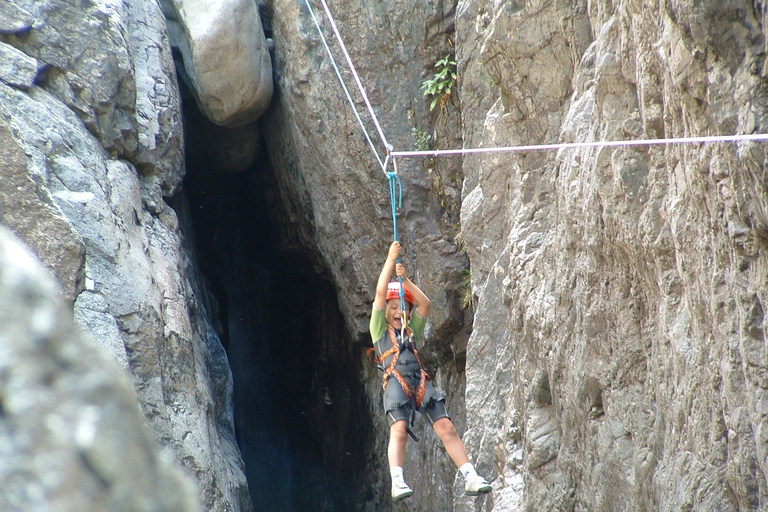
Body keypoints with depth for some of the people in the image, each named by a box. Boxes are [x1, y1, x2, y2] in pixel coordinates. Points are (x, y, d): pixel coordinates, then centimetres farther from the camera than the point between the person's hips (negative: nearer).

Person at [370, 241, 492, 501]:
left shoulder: (412, 330, 29)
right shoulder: (380, 329, 18)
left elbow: (425, 304, 17)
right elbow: (380, 293, 9)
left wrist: (406, 280, 12)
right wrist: (391, 260, 11)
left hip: (421, 382, 4)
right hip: (396, 382, -4)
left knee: (446, 427, -8)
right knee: (399, 429, -24)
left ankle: (470, 478, -10)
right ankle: (397, 481, -34)